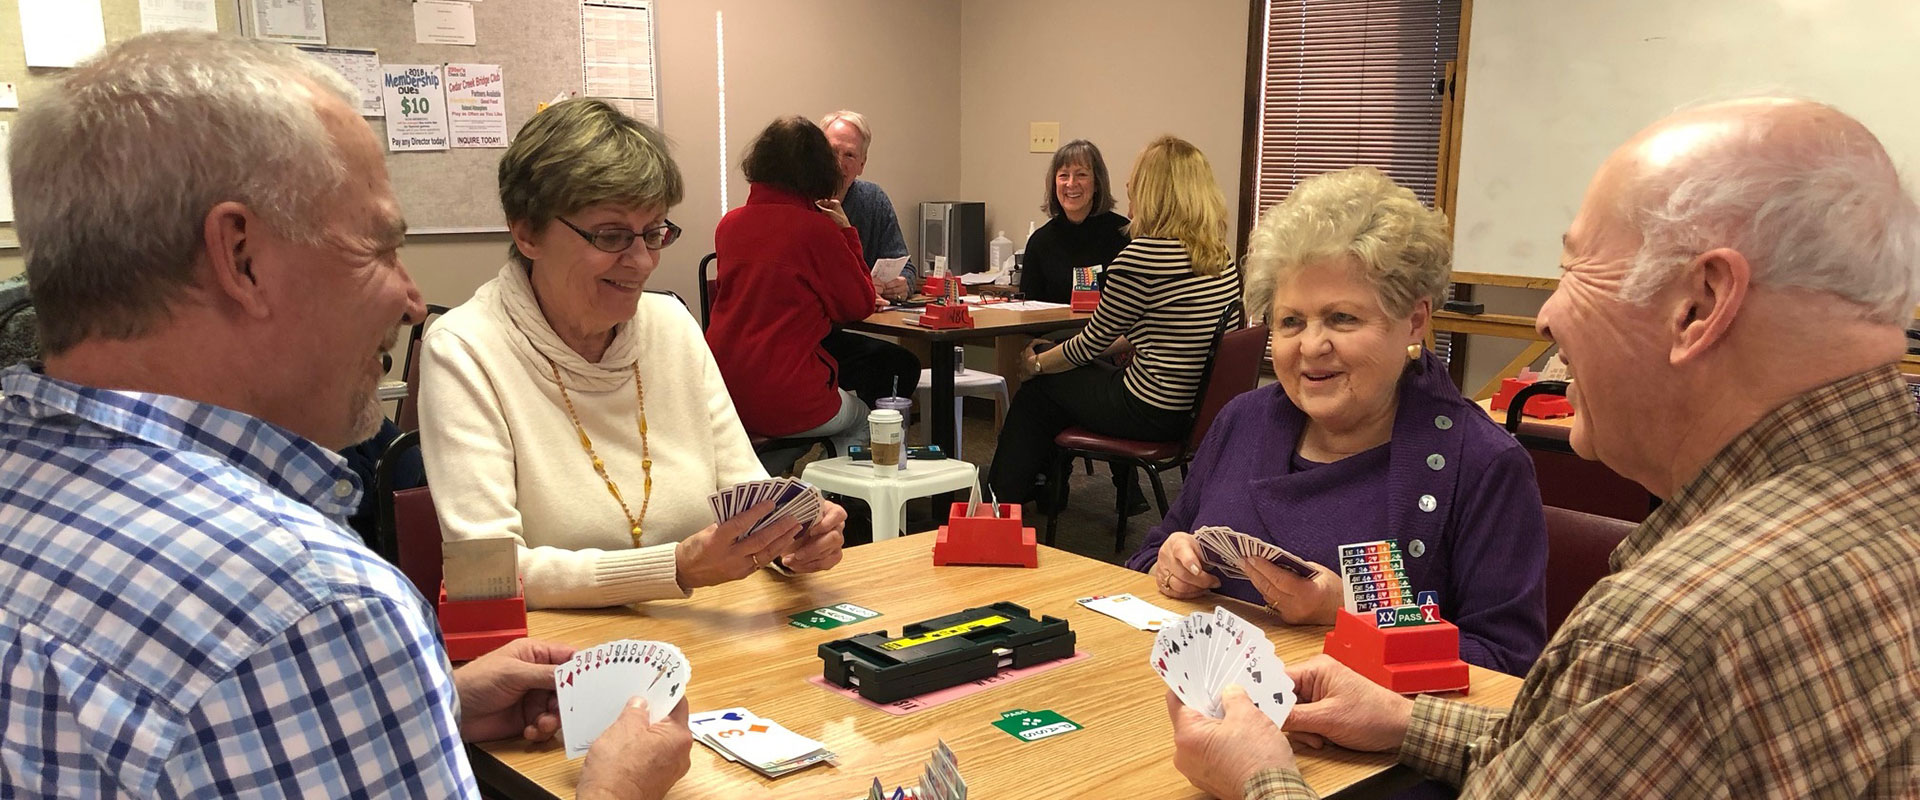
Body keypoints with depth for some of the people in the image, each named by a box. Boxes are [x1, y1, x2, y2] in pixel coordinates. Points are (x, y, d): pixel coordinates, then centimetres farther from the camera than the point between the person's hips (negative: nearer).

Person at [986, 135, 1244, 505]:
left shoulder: (1142, 254, -21)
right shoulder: (1223, 257, 4)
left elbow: (1095, 340, -10)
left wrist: (1039, 363, 9)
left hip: (1150, 413, -8)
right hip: (1199, 410, 8)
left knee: (1038, 389, 15)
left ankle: (1000, 502, 30)